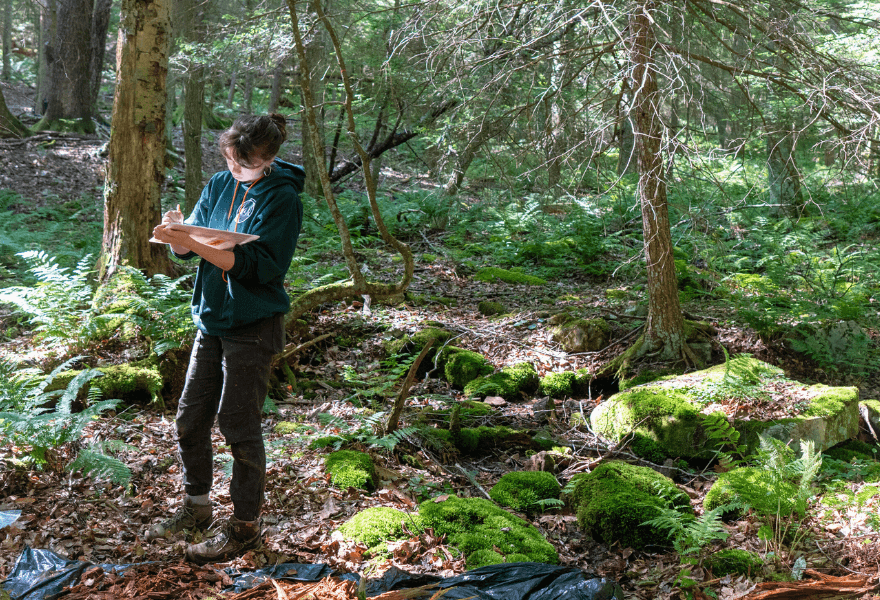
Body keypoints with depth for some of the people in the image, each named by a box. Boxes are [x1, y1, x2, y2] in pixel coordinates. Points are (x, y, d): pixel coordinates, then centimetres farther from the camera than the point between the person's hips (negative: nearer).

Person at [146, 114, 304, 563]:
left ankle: (245, 526, 15)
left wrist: (197, 244, -30)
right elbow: (188, 249, 6)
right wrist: (177, 232, -18)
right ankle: (196, 506, 32)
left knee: (238, 424, 0)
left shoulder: (282, 198, -14)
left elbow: (260, 266, -23)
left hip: (253, 326, -7)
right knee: (189, 418, 12)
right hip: (211, 318, 7)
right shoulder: (220, 184, 4)